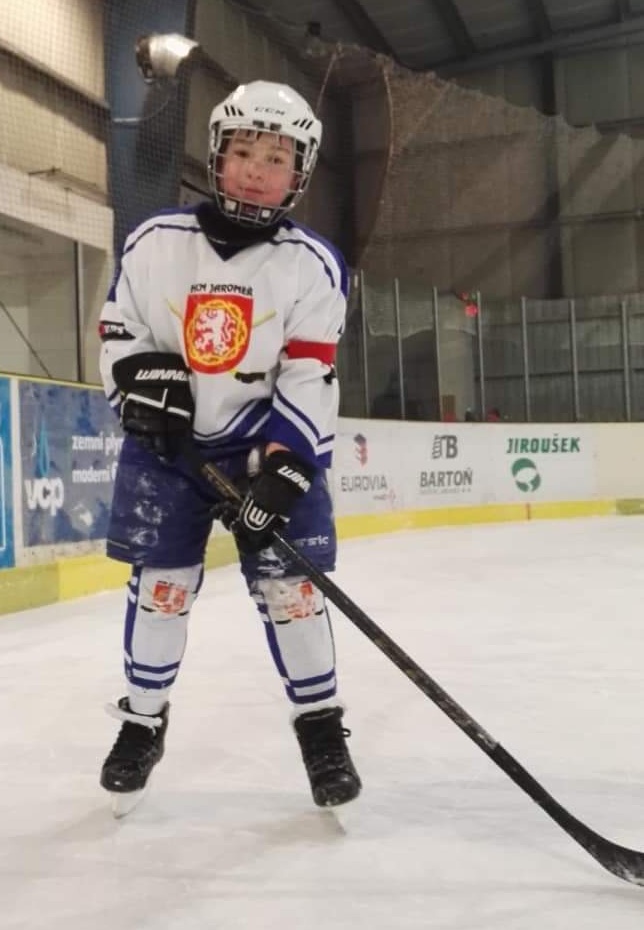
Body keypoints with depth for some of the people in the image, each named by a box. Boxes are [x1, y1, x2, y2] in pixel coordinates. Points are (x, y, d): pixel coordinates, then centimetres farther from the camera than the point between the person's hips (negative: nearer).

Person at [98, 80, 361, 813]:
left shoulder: (314, 265, -8)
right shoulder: (154, 242, -4)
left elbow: (310, 379, -13)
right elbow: (117, 332, 6)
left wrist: (283, 469, -20)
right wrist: (139, 378, -15)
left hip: (272, 442, -1)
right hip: (167, 442, 1)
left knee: (286, 581, -4)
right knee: (159, 582, 3)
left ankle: (320, 724, 14)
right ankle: (142, 722, 22)